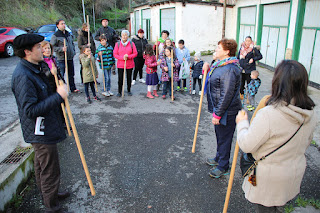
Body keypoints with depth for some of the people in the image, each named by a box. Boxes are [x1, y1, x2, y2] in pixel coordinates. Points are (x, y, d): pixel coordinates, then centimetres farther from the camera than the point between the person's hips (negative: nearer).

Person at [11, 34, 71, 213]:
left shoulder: (33, 69, 6)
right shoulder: (23, 76, -26)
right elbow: (30, 110, -31)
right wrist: (58, 96, -32)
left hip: (43, 129, 11)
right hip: (41, 132, -11)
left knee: (42, 165, 26)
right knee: (50, 171, 4)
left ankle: (49, 194, 47)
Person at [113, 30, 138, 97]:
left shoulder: (131, 44, 2)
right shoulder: (118, 44, 2)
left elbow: (135, 53, 0)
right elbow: (115, 54, 0)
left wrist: (128, 56, -16)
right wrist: (122, 58, -15)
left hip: (129, 64, 1)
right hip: (120, 64, 0)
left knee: (129, 78, 9)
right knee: (120, 78, -2)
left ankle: (129, 91, 25)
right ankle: (119, 92, 12)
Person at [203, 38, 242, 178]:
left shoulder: (229, 70, -26)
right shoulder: (220, 65, 7)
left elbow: (226, 96, -27)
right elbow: (214, 81, 19)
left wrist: (217, 114, -23)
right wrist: (208, 69, 6)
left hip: (227, 112, -10)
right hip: (219, 109, 10)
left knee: (224, 138, 6)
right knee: (219, 135, 25)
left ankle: (223, 167, 25)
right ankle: (219, 158, 46)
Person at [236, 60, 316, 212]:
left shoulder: (268, 114, -32)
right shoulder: (311, 114, -8)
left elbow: (246, 145, -25)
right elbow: (305, 143, 7)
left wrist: (242, 122, -9)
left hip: (268, 178, -6)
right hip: (295, 174, 6)